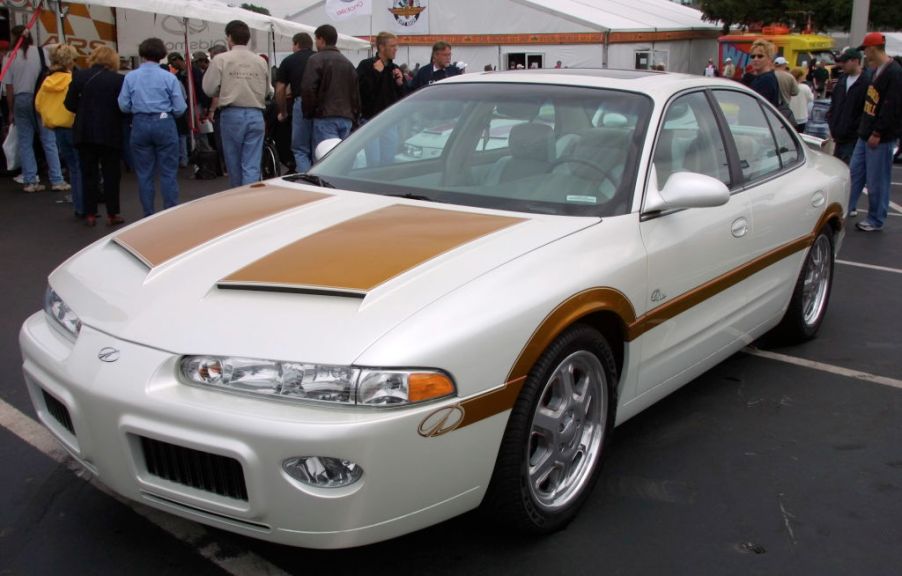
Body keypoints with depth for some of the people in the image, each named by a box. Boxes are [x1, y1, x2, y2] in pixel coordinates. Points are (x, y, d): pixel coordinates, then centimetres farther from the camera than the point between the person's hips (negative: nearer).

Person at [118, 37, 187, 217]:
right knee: (168, 172, 4)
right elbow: (180, 108, -5)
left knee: (144, 174, 10)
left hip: (140, 125, 2)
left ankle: (148, 214, 14)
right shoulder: (169, 77, -5)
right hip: (164, 123, -2)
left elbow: (124, 106, 0)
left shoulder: (130, 77, 0)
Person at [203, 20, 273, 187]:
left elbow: (209, 89, -1)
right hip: (255, 115, 1)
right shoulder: (261, 61, 3)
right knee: (252, 165, -1)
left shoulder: (221, 59, -3)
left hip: (232, 115, -1)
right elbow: (268, 92, 10)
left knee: (234, 162, 13)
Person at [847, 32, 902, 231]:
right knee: (854, 173, 13)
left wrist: (877, 133, -20)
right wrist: (864, 129, 16)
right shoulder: (877, 70, 13)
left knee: (877, 181, 0)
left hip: (881, 138, -9)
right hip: (866, 135, 9)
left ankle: (876, 221, 10)